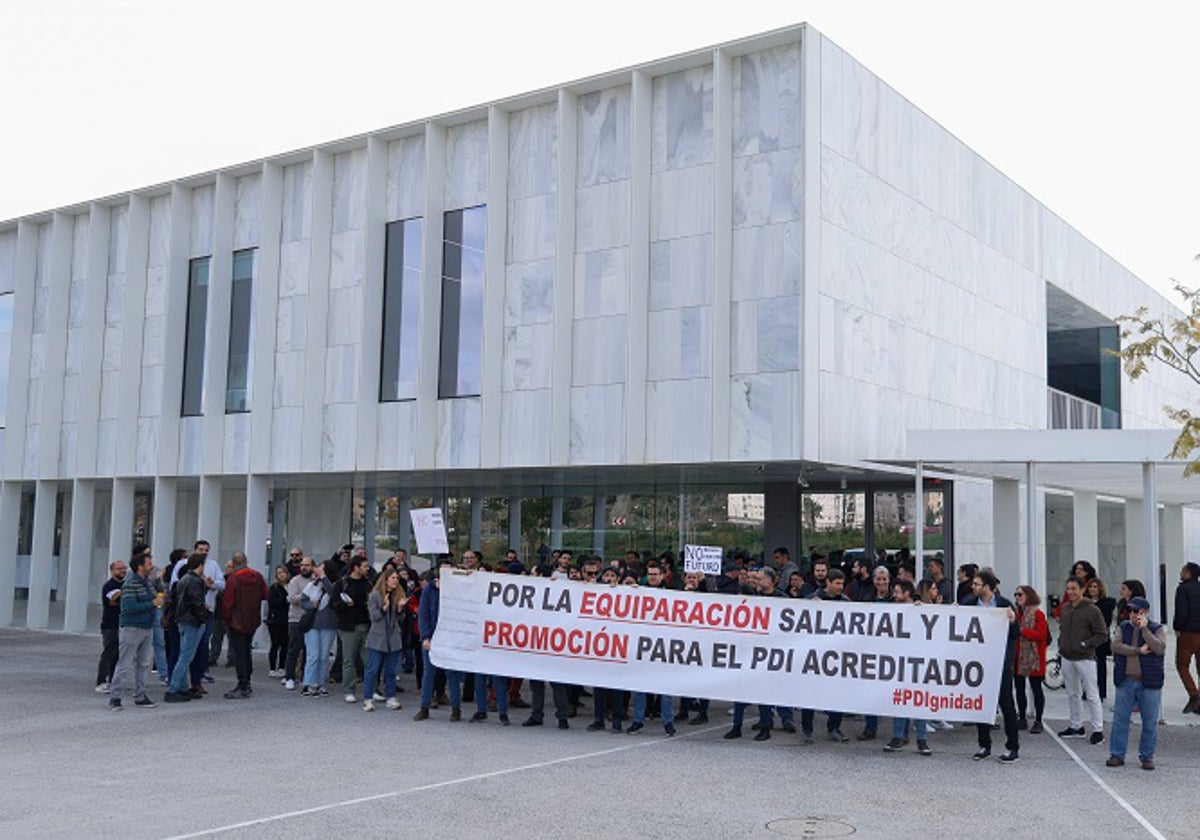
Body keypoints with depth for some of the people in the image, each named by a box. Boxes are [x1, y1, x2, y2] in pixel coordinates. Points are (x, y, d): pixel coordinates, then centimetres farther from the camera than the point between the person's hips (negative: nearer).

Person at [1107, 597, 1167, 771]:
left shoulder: (1157, 629, 0)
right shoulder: (1123, 627, 8)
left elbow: (1159, 648, -18)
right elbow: (1115, 645, -8)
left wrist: (1144, 628, -19)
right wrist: (1139, 650, -16)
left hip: (1149, 683, -2)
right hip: (1125, 681, 2)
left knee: (1150, 722, 5)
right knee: (1120, 719, 4)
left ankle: (1147, 756, 16)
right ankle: (1117, 754, 11)